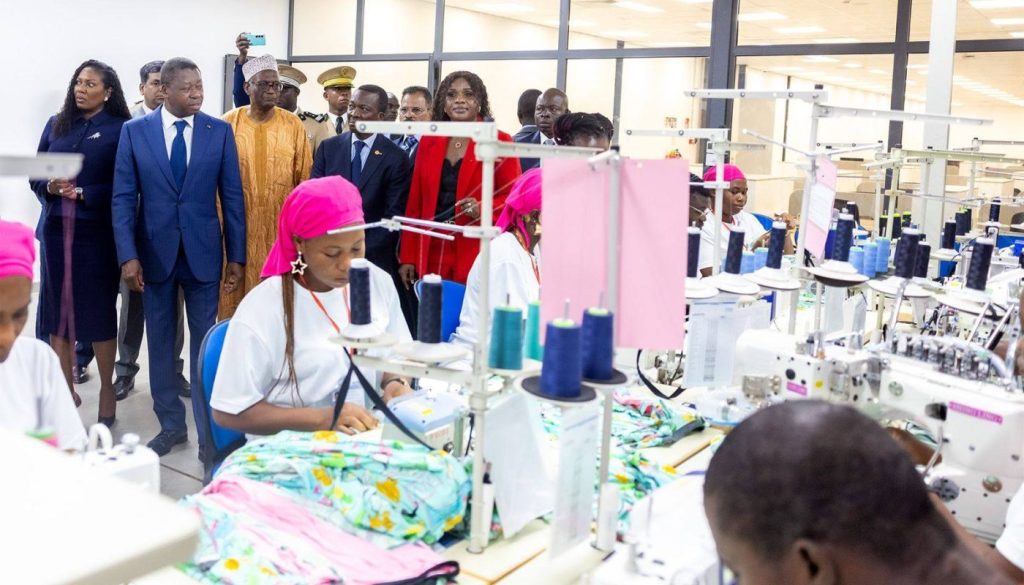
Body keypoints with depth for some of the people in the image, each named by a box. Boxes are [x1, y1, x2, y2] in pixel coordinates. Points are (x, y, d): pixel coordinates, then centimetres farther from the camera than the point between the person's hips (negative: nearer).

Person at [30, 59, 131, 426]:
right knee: (57, 308, 6)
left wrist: (82, 194, -17)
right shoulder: (56, 125, 12)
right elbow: (35, 177, 11)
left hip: (96, 232, -4)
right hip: (56, 230, 4)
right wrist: (51, 188, -9)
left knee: (99, 309, 2)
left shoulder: (120, 129, -2)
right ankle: (65, 390, 18)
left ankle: (107, 390, 16)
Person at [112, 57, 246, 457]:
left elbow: (232, 197, 0)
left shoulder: (220, 131, -1)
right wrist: (128, 255, -10)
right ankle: (170, 424, 25)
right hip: (154, 252, 1)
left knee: (205, 342, 6)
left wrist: (236, 257, -3)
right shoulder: (134, 131, 0)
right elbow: (124, 197, -2)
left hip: (203, 252, -1)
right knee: (160, 342, 11)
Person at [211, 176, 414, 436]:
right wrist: (321, 418, -21)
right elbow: (229, 412, -12)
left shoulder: (378, 282, 1)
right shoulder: (261, 309, -14)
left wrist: (395, 382, -7)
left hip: (370, 436, 4)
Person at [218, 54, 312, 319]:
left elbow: (304, 178, 5)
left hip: (281, 227, 0)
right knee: (236, 295, 5)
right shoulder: (229, 124, 1)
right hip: (238, 226, 0)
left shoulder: (294, 126, 2)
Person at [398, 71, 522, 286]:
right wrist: (407, 257, 6)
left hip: (478, 256, -3)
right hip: (432, 254, 3)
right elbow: (415, 203, 11)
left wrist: (482, 209, -19)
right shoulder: (428, 141, 11)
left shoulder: (499, 142, -1)